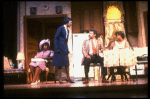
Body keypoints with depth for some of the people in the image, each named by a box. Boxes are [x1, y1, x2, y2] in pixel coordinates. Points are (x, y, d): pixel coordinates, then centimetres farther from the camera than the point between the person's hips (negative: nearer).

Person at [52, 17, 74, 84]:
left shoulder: (67, 30, 17)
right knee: (60, 64, -2)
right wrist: (56, 48, -16)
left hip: (64, 49, 7)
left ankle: (67, 77, 15)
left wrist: (67, 49, 13)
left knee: (67, 63, 5)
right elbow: (55, 38, -9)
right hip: (59, 48, -7)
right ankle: (60, 79, 6)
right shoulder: (60, 28, -5)